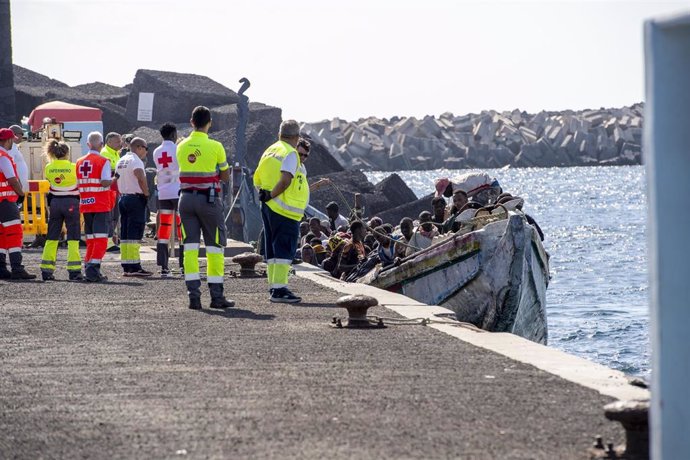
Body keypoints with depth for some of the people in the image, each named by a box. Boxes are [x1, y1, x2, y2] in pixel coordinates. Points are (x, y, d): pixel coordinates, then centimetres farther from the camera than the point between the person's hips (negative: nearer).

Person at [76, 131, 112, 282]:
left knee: (90, 239, 13)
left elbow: (77, 185, 8)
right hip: (101, 205, -6)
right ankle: (93, 269, -17)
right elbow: (105, 183, -19)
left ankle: (89, 270, 12)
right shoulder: (103, 161, -9)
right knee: (101, 239, -5)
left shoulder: (79, 162, 8)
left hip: (85, 205, 6)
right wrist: (114, 180, 0)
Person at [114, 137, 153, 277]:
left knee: (124, 234, 9)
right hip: (136, 199, -9)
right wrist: (146, 193, -18)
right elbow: (141, 177, -28)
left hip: (123, 198, 9)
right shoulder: (135, 160, -12)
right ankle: (134, 267, -12)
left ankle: (126, 266, 11)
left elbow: (116, 179, 20)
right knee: (134, 234, -9)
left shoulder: (121, 161, 16)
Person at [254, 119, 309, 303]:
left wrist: (266, 194, 14)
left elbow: (257, 179, 19)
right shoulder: (290, 153, -11)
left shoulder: (269, 151, 15)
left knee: (273, 249, 13)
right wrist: (271, 195, -14)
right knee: (285, 250, -8)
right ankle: (279, 289, -13)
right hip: (285, 210, -9)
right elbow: (285, 180, -23)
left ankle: (273, 287, 17)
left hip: (268, 207, 9)